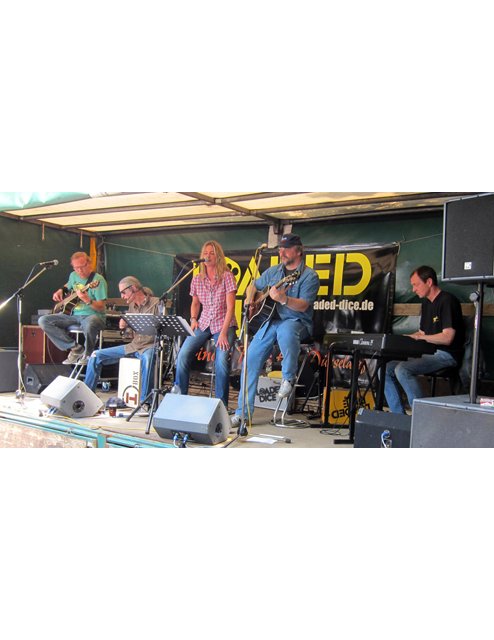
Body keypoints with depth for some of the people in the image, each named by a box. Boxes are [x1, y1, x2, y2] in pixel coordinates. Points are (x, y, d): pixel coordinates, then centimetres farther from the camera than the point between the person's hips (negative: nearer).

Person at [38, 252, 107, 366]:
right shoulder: (73, 276, 10)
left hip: (93, 315, -7)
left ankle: (87, 354, -15)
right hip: (73, 315, 7)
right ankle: (75, 348, -9)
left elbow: (101, 308, -18)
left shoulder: (98, 280, -12)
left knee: (90, 323, -44)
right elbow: (68, 285, 35)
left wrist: (87, 300, -36)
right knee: (43, 321, -9)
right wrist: (60, 291, 13)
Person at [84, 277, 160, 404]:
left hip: (150, 346, -7)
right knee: (96, 355, 0)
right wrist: (123, 325, 0)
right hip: (133, 346, 7)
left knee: (147, 358, -43)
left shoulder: (156, 303, -7)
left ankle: (144, 401, -33)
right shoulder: (132, 306, 15)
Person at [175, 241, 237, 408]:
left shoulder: (227, 276, -6)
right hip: (203, 324, 4)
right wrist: (193, 319, 2)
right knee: (183, 354, -17)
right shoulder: (197, 279, 7)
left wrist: (223, 333, -20)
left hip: (223, 324, -4)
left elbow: (230, 307, -11)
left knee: (221, 359, -27)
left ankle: (221, 405, -12)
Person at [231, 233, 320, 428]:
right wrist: (250, 298, 5)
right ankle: (243, 411, -3)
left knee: (285, 331, -41)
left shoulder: (309, 276, -5)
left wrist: (283, 299, -33)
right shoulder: (274, 271, 13)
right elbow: (254, 286, 26)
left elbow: (304, 305, -17)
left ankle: (288, 378, -16)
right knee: (251, 357, -10)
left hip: (297, 322, -5)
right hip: (271, 321, 5)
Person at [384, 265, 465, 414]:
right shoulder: (426, 303, 17)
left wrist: (418, 336, -13)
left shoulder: (448, 301, -11)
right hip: (428, 353, 9)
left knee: (402, 370, -29)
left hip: (446, 355, -9)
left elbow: (447, 338, -19)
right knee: (386, 369, -3)